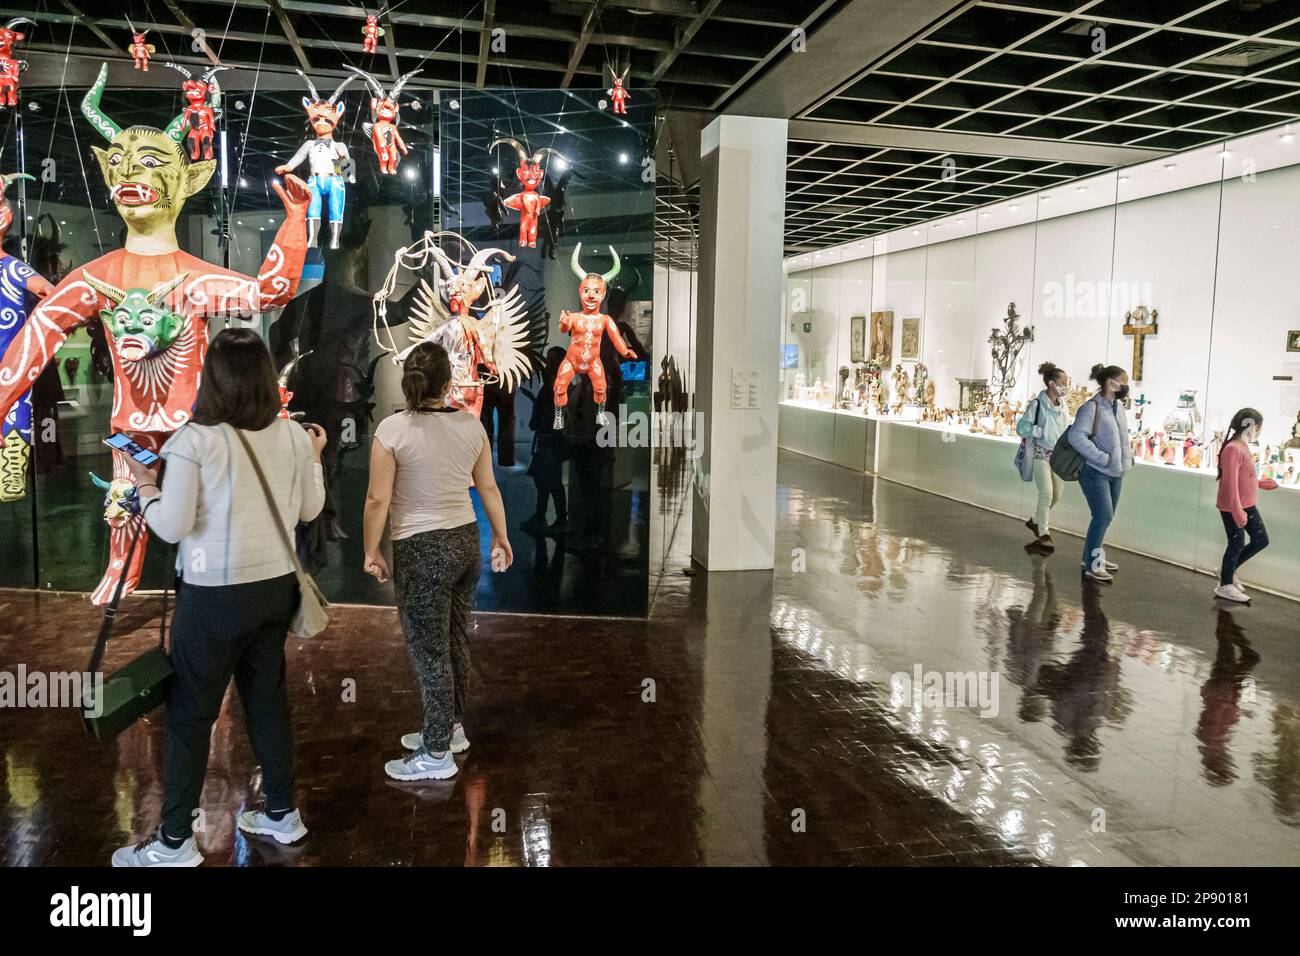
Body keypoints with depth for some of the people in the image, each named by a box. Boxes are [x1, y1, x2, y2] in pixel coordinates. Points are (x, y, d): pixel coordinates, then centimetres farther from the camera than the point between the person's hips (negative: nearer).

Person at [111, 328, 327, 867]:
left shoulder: (195, 439, -14)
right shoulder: (293, 436, -1)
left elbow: (172, 527, -14)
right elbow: (310, 510, 11)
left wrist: (144, 485, 3)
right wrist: (315, 458, 25)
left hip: (215, 595, -5)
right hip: (275, 586, 5)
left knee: (190, 713, 7)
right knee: (268, 697, 17)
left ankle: (175, 841, 18)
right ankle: (282, 814, 29)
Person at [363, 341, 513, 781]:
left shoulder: (393, 429, -14)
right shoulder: (471, 424, 0)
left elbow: (378, 499, -13)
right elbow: (489, 488, 8)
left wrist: (371, 551, -1)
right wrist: (501, 538, 18)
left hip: (422, 550, -6)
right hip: (466, 541, 6)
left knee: (428, 651, 3)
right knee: (455, 640, 18)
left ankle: (437, 755, 13)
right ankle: (450, 728, 34)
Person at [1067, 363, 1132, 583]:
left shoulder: (1118, 406, 10)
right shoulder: (1092, 407, -16)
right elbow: (1076, 435, -27)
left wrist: (1128, 456, 9)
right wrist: (1102, 458, -25)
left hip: (1116, 472, 9)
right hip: (1096, 472, -9)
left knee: (1105, 517, 14)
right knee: (1103, 516, -12)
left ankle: (1093, 557, 27)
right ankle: (1093, 565, -4)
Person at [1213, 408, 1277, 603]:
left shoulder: (1243, 447, 9)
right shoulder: (1233, 449, -22)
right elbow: (1230, 483, -25)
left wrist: (1261, 484, 29)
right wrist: (1237, 511, -26)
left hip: (1248, 506, 10)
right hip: (1232, 507, -10)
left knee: (1261, 540, 14)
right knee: (1237, 544, 1)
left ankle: (1228, 569, 29)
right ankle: (1225, 586, 17)